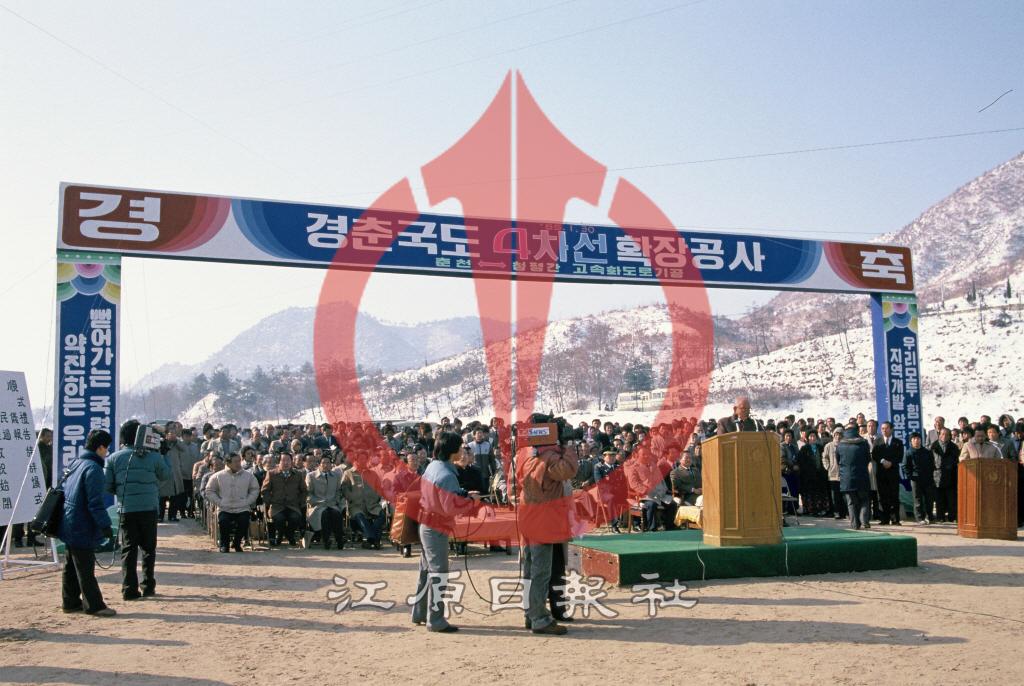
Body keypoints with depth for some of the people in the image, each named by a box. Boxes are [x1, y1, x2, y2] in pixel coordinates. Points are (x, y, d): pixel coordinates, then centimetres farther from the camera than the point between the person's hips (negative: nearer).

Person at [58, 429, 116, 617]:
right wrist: (105, 525, -20)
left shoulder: (75, 464, 11)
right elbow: (95, 502, -23)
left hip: (69, 526, 10)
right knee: (85, 568, -3)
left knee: (71, 566, 17)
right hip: (82, 528, -10)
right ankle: (93, 605, 3)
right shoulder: (93, 468, -19)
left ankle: (70, 602, 25)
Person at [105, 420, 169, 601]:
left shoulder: (114, 458, 0)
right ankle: (148, 586, 15)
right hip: (149, 509, 0)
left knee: (128, 548, 6)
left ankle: (129, 589, 2)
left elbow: (107, 485, -1)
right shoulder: (153, 456, -3)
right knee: (148, 547, 12)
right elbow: (166, 474, 10)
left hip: (126, 509, 0)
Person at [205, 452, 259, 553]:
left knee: (244, 522, -28)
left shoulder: (248, 475, 7)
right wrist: (219, 502, -2)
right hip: (224, 509, 0)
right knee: (223, 521, -30)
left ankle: (237, 543, 2)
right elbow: (210, 491, 10)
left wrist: (247, 502, -1)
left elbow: (255, 489, 12)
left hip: (242, 509, 1)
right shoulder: (218, 476, 5)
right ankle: (224, 544, -2)